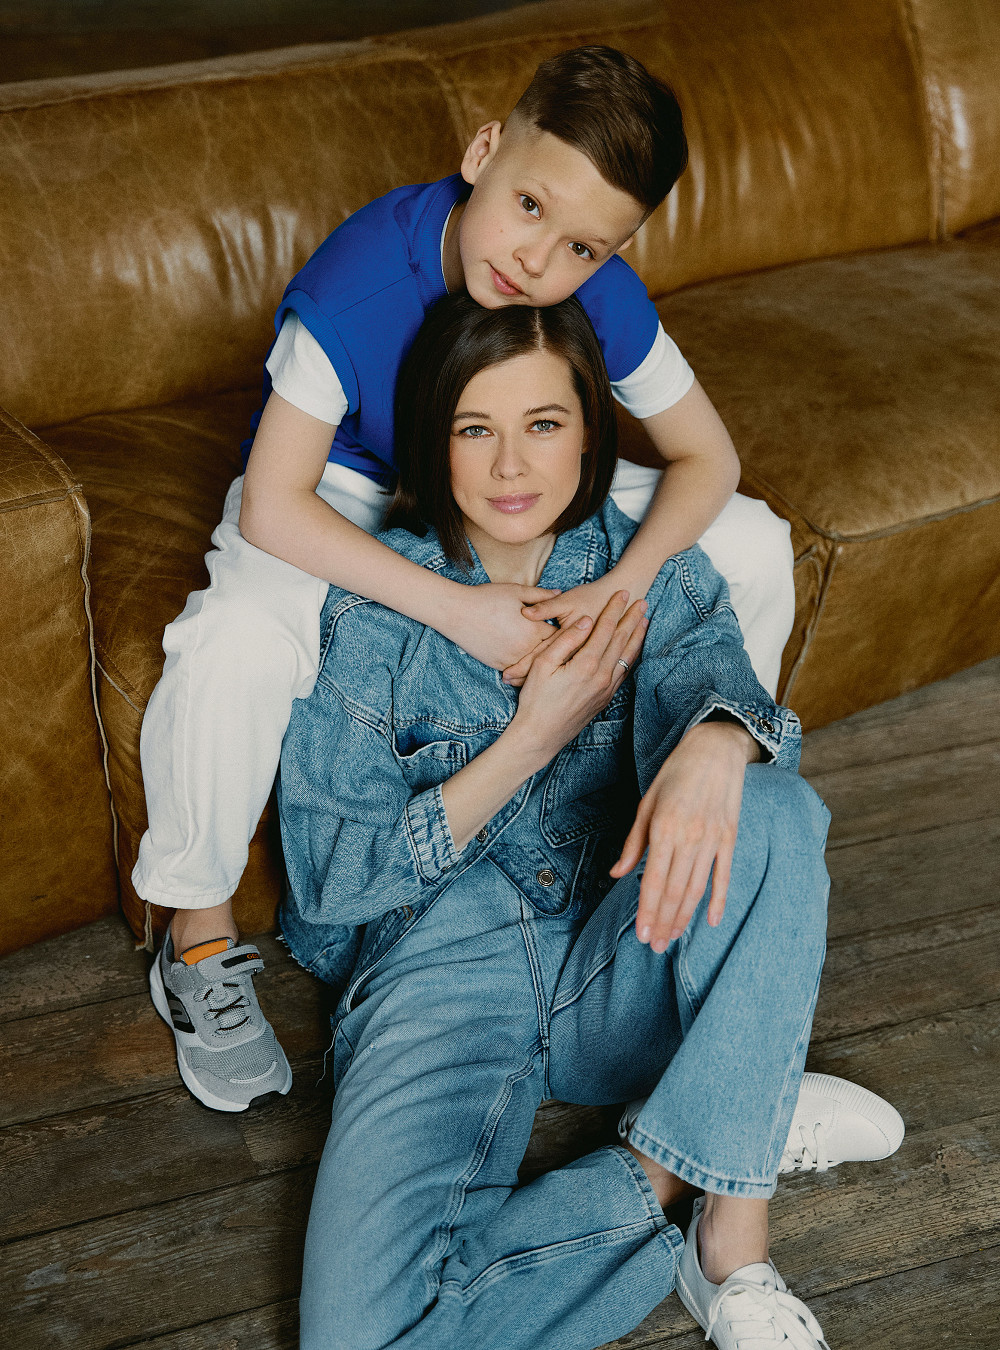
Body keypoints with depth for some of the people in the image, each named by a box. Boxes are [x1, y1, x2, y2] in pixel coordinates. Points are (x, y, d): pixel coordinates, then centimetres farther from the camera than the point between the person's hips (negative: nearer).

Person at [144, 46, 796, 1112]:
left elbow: (705, 456, -11)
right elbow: (271, 509, -35)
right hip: (340, 498, -4)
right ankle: (198, 942, -11)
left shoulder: (606, 299, -23)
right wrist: (456, 610, -40)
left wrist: (624, 586, -30)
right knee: (234, 646, -37)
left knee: (755, 548, -7)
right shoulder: (359, 280, -35)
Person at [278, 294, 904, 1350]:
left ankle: (732, 1229, -21)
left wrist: (717, 741, -44)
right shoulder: (365, 608, -6)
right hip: (442, 974, -1)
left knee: (773, 814, -29)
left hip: (617, 971, 2)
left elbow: (711, 668, -18)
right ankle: (751, 1120, -12)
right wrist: (534, 738, -14)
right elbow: (327, 877, -7)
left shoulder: (649, 569, 3)